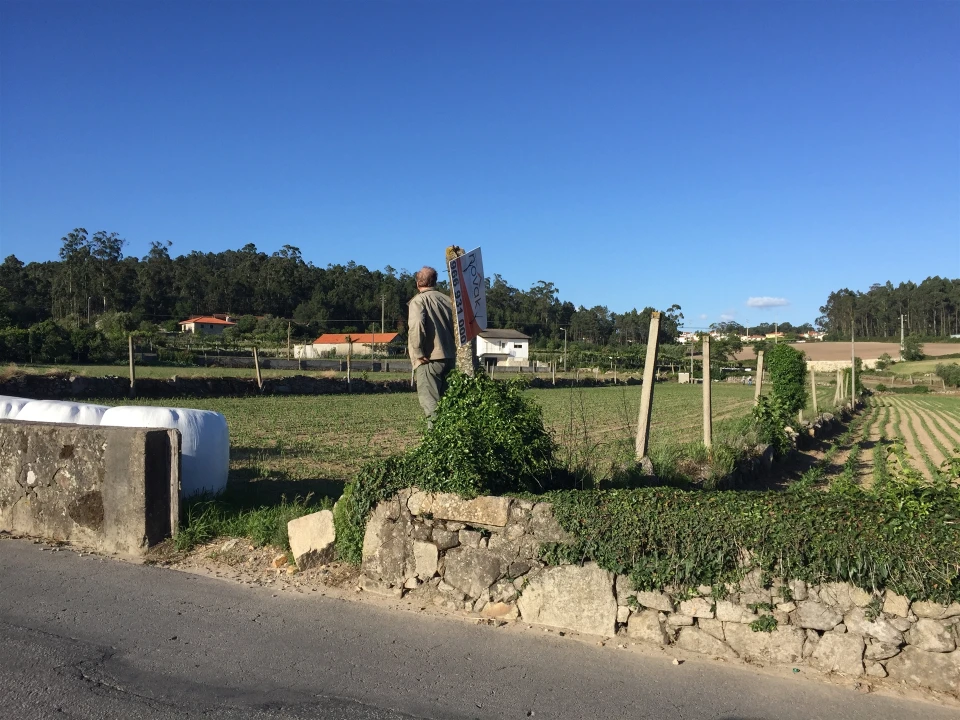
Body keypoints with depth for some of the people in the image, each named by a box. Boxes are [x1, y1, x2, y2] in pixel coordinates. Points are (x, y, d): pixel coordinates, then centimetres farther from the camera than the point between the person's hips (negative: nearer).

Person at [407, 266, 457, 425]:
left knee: (429, 401, -4)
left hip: (430, 359, -6)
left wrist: (418, 353, -13)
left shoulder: (419, 300, -5)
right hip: (450, 358, 6)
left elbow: (416, 325, -21)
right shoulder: (447, 300, 11)